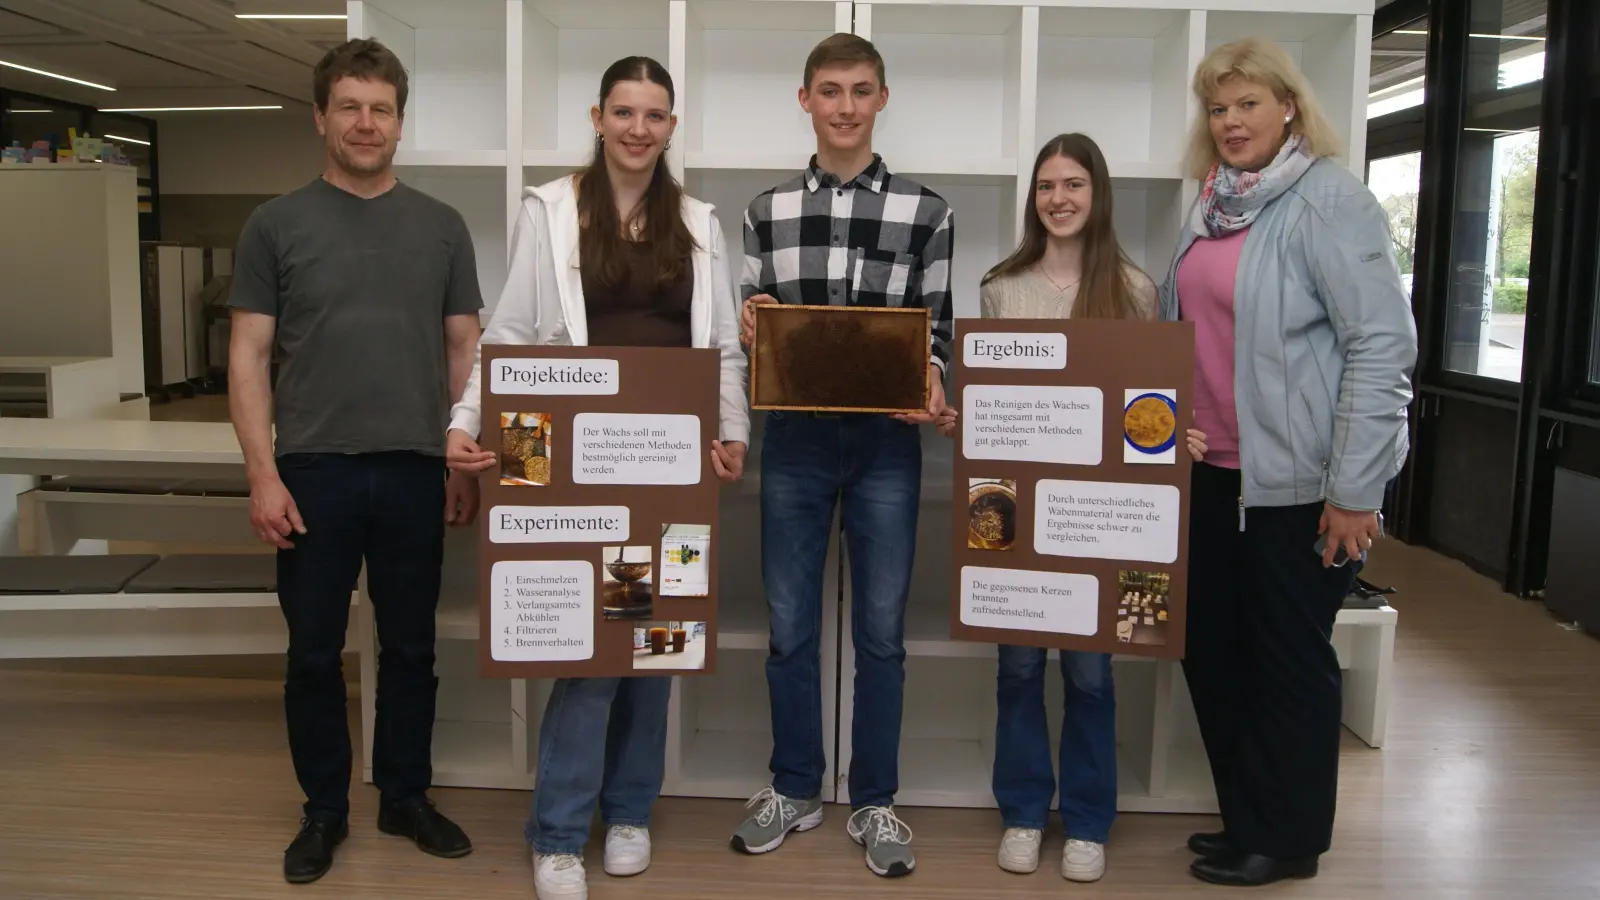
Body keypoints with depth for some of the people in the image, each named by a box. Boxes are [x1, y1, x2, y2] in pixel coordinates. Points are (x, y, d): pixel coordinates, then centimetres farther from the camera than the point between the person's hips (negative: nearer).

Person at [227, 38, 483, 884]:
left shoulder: (441, 226, 6)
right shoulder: (276, 224, 2)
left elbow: (464, 349, 7)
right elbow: (248, 356, 0)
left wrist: (469, 462, 1)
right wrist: (262, 472, -9)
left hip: (413, 470, 1)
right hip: (313, 470, -1)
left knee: (410, 647, 11)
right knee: (314, 652, 9)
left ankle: (405, 796, 28)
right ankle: (323, 809, 26)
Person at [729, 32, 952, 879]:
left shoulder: (925, 210, 2)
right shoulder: (767, 209, 7)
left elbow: (936, 329, 1)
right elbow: (753, 323, 11)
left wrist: (929, 381, -19)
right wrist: (747, 327, -12)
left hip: (885, 442, -1)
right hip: (794, 438, 2)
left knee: (880, 630, 8)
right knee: (789, 625, 10)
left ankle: (874, 802, 24)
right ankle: (794, 788, 29)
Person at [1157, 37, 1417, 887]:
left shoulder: (1329, 199, -11)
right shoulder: (1213, 205, 12)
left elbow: (1383, 345, -16)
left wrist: (1355, 489, -19)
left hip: (1296, 477, -8)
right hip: (1213, 471, 8)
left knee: (1288, 657, 6)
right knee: (1209, 645, 15)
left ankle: (1287, 840, 25)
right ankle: (1247, 818, 33)